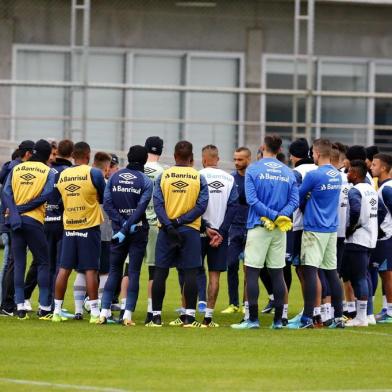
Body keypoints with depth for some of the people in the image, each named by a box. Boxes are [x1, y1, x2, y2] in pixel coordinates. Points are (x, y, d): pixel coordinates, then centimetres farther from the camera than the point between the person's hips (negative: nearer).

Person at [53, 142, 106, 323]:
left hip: (68, 227, 4)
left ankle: (57, 310, 10)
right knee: (91, 269, -2)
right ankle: (94, 312, -3)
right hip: (89, 226, -4)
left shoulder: (62, 175, 5)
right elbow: (104, 199, 2)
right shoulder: (93, 173, -8)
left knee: (64, 269, 8)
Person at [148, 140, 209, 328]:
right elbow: (202, 205, -7)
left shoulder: (163, 176, 3)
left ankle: (156, 316, 4)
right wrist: (180, 221, -9)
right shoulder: (199, 178, 1)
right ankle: (189, 317, -5)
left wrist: (169, 226, -10)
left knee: (160, 272, 5)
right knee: (190, 273, 0)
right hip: (190, 230, -1)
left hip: (166, 230, 1)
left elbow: (158, 204, -6)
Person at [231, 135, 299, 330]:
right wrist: (281, 216, -10)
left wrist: (273, 216, -12)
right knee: (277, 273, 8)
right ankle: (278, 320, 8)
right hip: (280, 230, 4)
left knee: (252, 272, -1)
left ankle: (253, 319, -5)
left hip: (258, 226, -4)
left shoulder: (253, 169, -3)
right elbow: (294, 201, 0)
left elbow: (251, 199, -12)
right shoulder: (288, 173, 8)